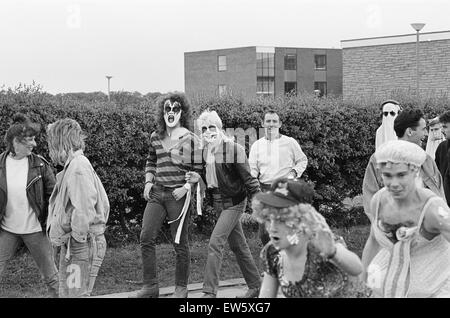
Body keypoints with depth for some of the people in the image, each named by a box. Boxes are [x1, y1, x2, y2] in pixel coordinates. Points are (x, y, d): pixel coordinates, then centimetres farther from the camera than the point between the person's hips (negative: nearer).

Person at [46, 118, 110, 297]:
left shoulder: (78, 167, -18)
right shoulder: (73, 165, 14)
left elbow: (84, 208, -27)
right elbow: (103, 203, 18)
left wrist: (78, 238, -18)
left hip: (81, 246, -10)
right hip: (70, 244, 10)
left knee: (76, 294, -5)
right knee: (66, 293, 16)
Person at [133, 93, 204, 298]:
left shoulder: (189, 138, -6)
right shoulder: (155, 137, 9)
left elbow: (197, 169, -5)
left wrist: (186, 187, -16)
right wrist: (148, 182, 10)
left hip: (178, 195, -5)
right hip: (156, 192, 5)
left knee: (180, 243, 3)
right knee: (146, 237, -4)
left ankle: (181, 288, 17)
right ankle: (150, 286, 6)